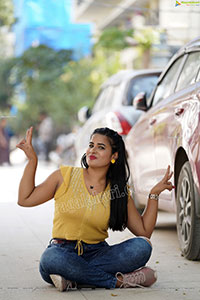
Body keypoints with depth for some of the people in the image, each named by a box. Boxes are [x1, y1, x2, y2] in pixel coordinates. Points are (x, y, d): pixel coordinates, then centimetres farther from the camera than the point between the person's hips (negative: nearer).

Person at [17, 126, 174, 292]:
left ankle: (73, 279, -27)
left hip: (97, 252, 2)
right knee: (51, 258, -38)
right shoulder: (65, 175, 3)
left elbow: (144, 231, 5)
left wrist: (154, 194, -1)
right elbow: (25, 199, 2)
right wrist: (32, 159, -3)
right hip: (63, 251, -2)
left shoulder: (120, 191, 6)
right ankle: (118, 280, -25)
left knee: (142, 246, -25)